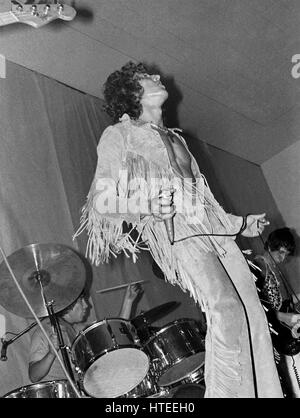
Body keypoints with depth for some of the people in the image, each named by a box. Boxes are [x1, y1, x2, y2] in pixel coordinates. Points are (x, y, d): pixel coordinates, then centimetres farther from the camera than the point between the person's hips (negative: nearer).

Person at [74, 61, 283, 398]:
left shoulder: (175, 138, 28)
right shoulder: (118, 135, 8)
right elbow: (101, 200, -2)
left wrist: (240, 224, 27)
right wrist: (148, 204, -20)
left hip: (211, 226, 7)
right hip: (172, 230, -7)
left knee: (252, 310, -4)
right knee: (226, 309, -23)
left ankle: (267, 392, 5)